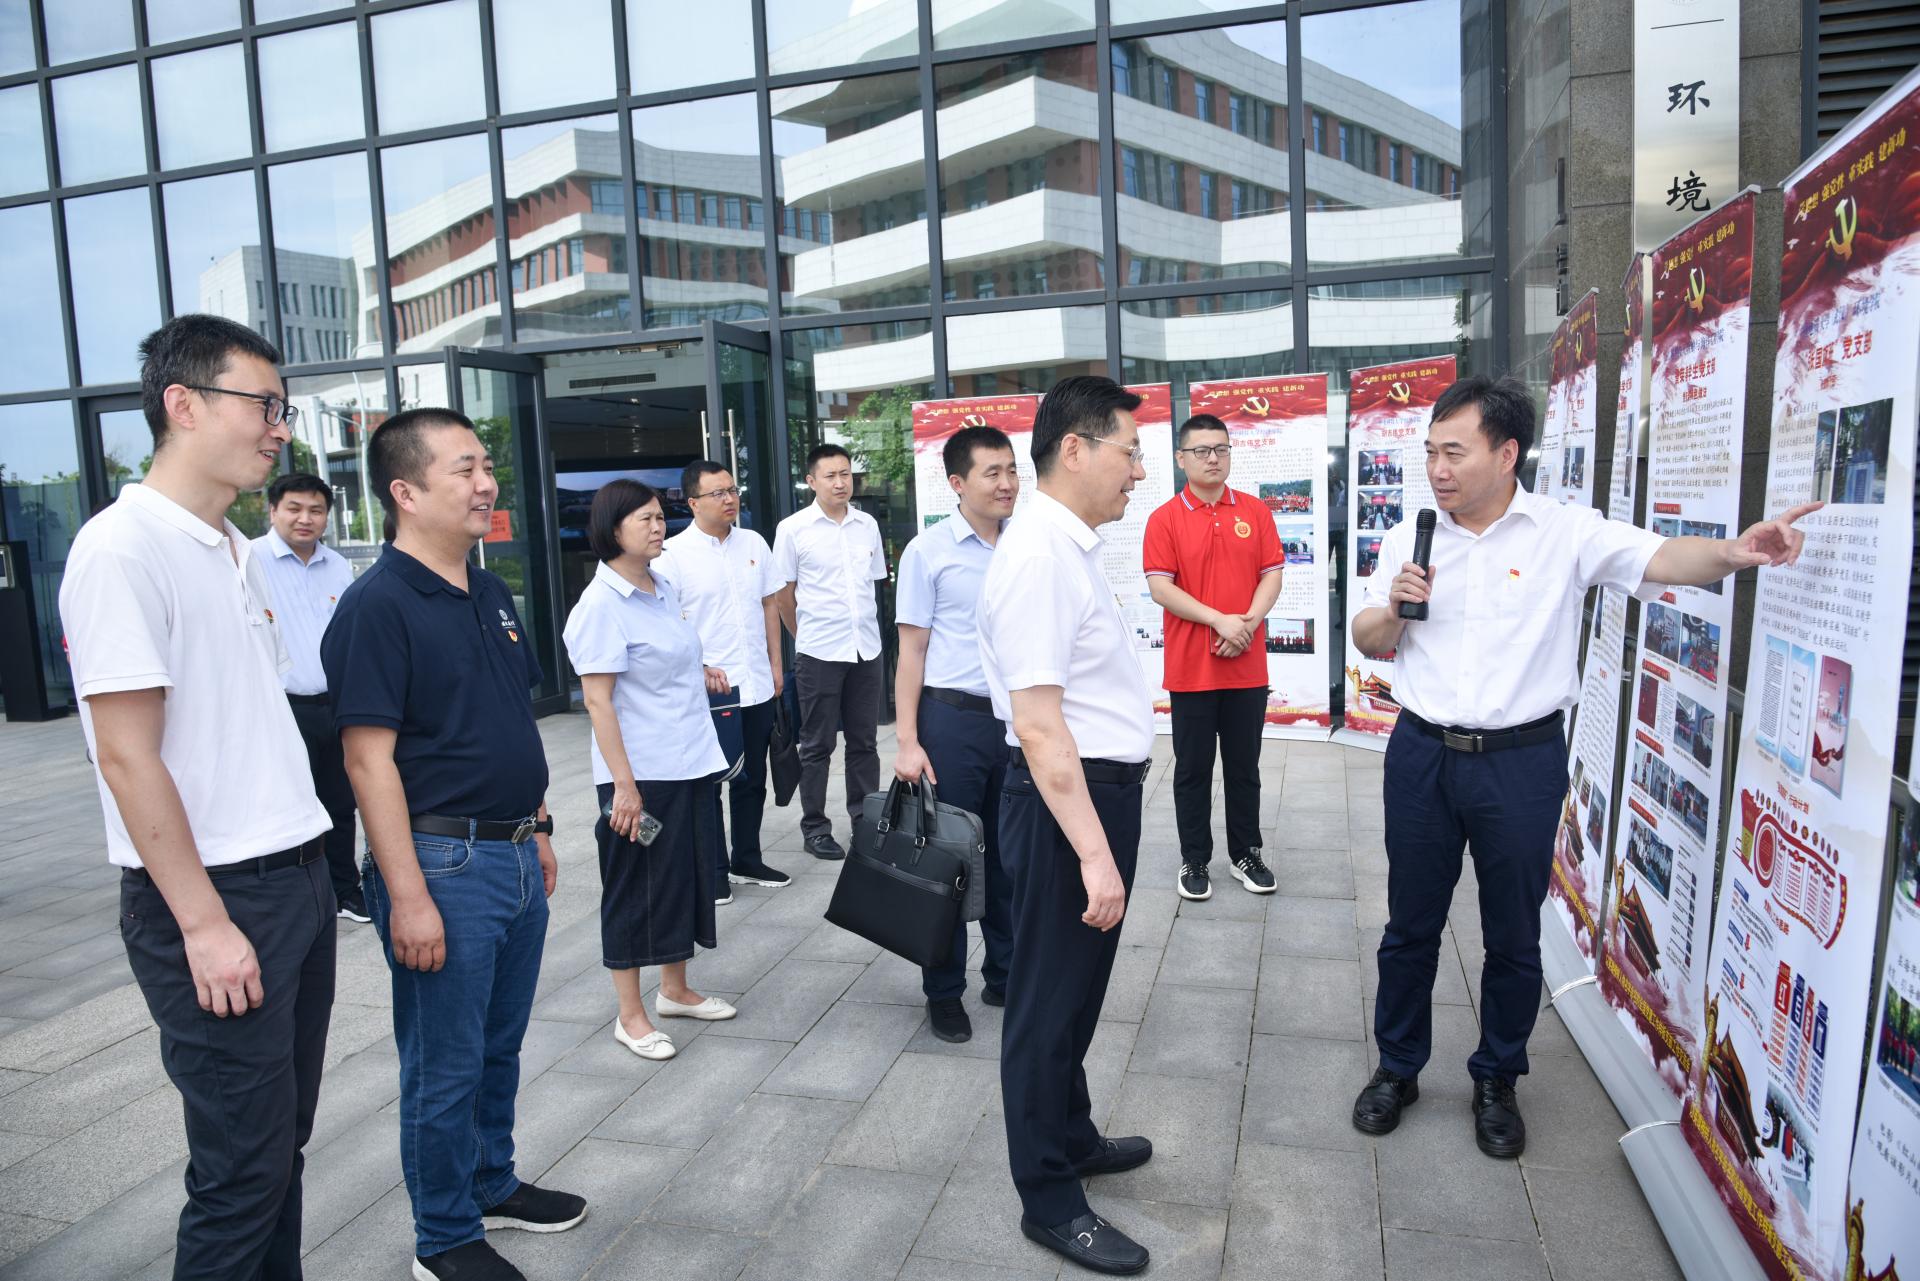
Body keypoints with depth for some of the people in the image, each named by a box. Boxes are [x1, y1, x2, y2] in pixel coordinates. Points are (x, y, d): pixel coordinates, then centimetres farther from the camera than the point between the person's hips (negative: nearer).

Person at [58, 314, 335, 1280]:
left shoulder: (237, 551, 11)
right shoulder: (123, 548, -14)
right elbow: (126, 757, -17)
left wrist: (308, 869, 13)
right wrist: (204, 924, -16)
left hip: (296, 876, 8)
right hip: (211, 897, -8)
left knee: (284, 1138, 18)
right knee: (244, 1164, 4)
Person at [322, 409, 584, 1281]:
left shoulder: (490, 595, 9)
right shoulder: (377, 605, -16)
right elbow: (369, 759, -19)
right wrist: (407, 895, -20)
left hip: (514, 855, 8)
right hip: (443, 864, -8)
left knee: (499, 1047, 21)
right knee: (445, 1067, 8)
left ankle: (491, 1184, 40)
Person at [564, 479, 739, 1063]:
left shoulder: (664, 589, 8)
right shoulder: (601, 605, -16)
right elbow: (598, 700, -18)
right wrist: (623, 785, -20)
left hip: (692, 765, 8)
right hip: (642, 774, -8)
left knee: (688, 877, 17)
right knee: (634, 889, 5)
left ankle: (675, 989, 34)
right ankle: (631, 1015, 20)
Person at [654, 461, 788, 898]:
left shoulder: (753, 543, 7)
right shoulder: (674, 554, -9)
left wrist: (775, 664, 11)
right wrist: (700, 669, -18)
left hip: (757, 685, 5)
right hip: (707, 690, -5)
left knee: (752, 780, 16)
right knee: (707, 784, 6)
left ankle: (747, 860, 31)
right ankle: (714, 871, 19)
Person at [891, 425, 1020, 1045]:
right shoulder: (929, 550, -6)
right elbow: (912, 651, -5)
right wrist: (907, 741, -10)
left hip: (1018, 717, 4)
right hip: (954, 719, -4)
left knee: (1010, 855, 14)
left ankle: (1005, 975, 31)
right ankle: (944, 992, 21)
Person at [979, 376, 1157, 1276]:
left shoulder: (1071, 543, 9)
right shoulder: (1039, 553, -23)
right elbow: (1039, 726, -27)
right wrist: (1093, 852, -28)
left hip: (1102, 788, 10)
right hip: (1067, 799, -10)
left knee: (1075, 989, 24)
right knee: (1050, 999, 6)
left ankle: (1070, 1139, 45)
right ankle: (1049, 1201, 25)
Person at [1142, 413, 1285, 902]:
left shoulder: (1255, 511, 6)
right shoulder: (1165, 518, -3)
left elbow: (1272, 574, 3)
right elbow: (1160, 587, -10)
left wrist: (1249, 622, -13)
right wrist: (1220, 621, -18)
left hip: (1248, 665, 3)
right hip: (1191, 666, -2)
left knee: (1244, 766, 13)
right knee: (1193, 769, 7)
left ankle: (1246, 853, 27)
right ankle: (1194, 860, 20)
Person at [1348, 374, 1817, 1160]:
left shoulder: (1567, 533, -6)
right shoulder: (1409, 538, 2)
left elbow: (1658, 559, -21)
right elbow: (1370, 644, 8)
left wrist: (1733, 553, -41)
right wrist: (1395, 606, -13)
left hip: (1522, 762, -2)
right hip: (1422, 755, 2)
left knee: (1513, 935, 12)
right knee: (1410, 925, 13)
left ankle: (1496, 1083, 32)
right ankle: (1397, 1069, 31)